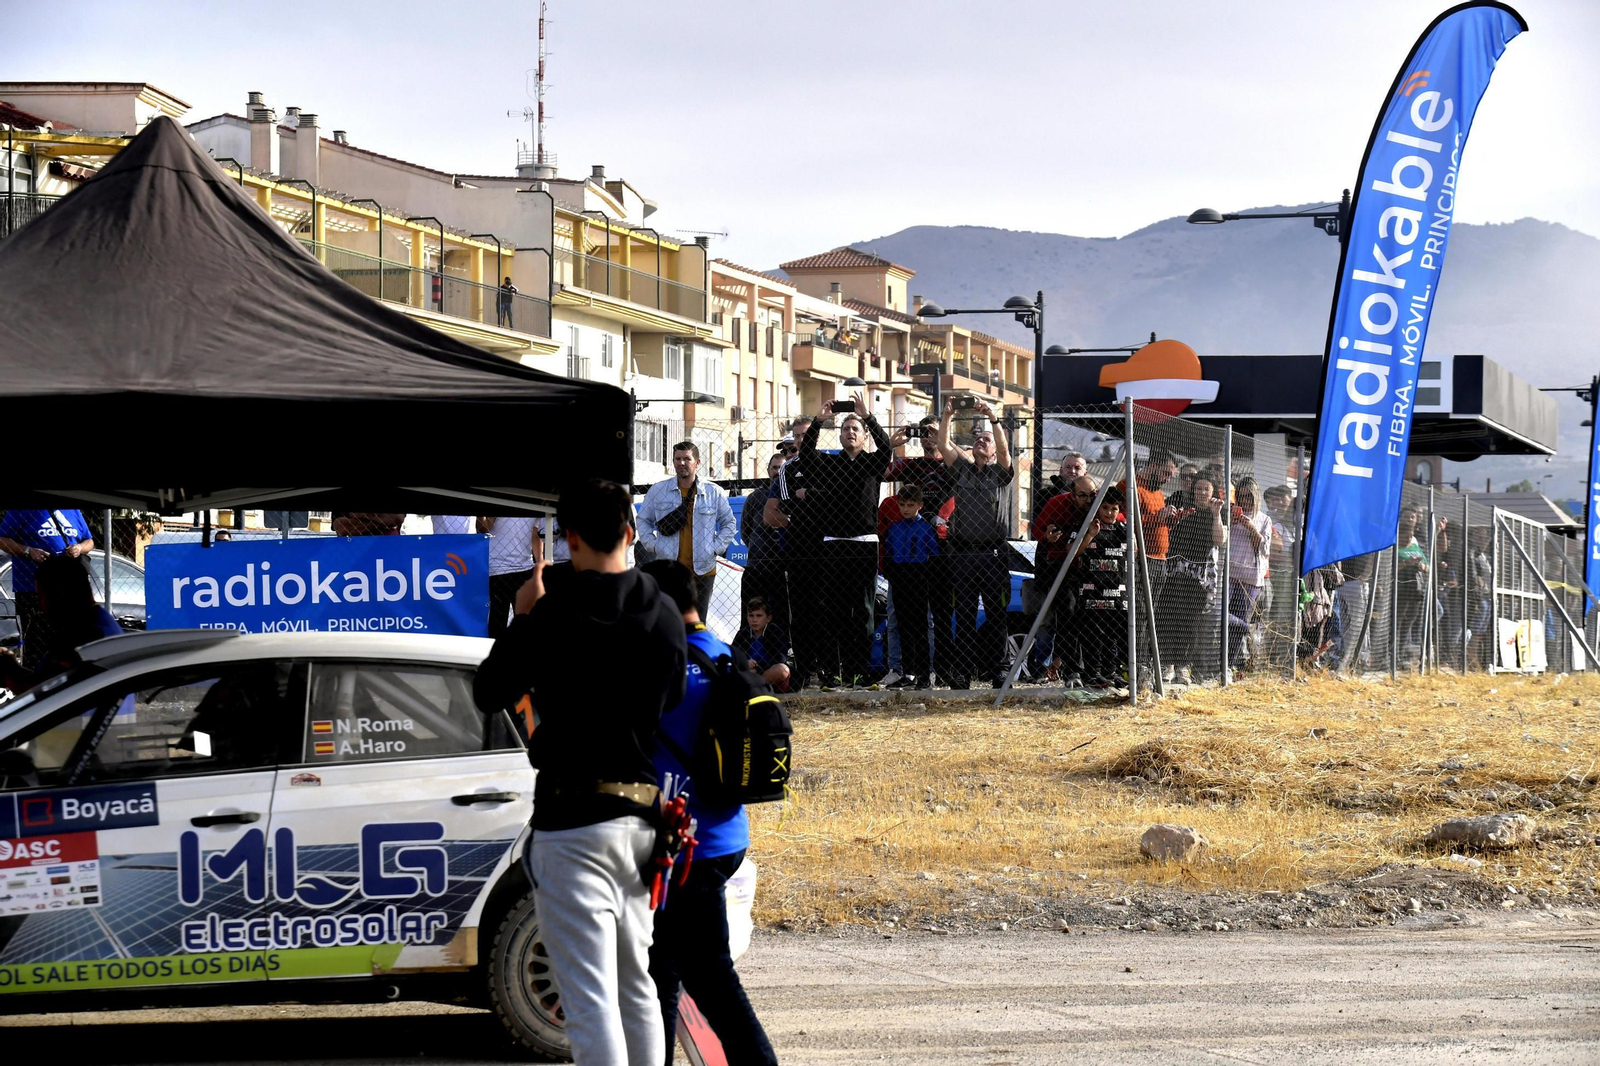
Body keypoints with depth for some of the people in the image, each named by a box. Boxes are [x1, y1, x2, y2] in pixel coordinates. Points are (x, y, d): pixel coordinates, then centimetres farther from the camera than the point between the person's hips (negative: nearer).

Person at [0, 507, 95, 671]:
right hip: (32, 590, -5)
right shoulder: (23, 511, 0)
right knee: (36, 645, -8)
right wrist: (28, 551, -17)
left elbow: (89, 542, 22)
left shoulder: (73, 512, 14)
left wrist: (80, 548, -3)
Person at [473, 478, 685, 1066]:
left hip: (574, 822, -7)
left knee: (591, 1000, -9)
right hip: (642, 817, 7)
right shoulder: (665, 615, 5)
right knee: (636, 989, 20)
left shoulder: (557, 613, -13)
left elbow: (488, 693, -2)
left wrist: (522, 618, 11)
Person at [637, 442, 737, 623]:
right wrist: (653, 545, 0)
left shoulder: (715, 493, 3)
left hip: (703, 572, 0)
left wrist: (716, 548, 1)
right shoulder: (658, 491, 3)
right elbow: (643, 520, 14)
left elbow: (728, 523, 14)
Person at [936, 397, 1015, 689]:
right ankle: (961, 674, 3)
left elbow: (1004, 449, -10)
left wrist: (994, 420, -23)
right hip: (963, 553, 2)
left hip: (993, 554, -2)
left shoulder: (1000, 473, 8)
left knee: (996, 617, 0)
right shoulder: (962, 470, 16)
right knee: (964, 618, 2)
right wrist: (947, 417, -7)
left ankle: (998, 671, 5)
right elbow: (944, 447, 4)